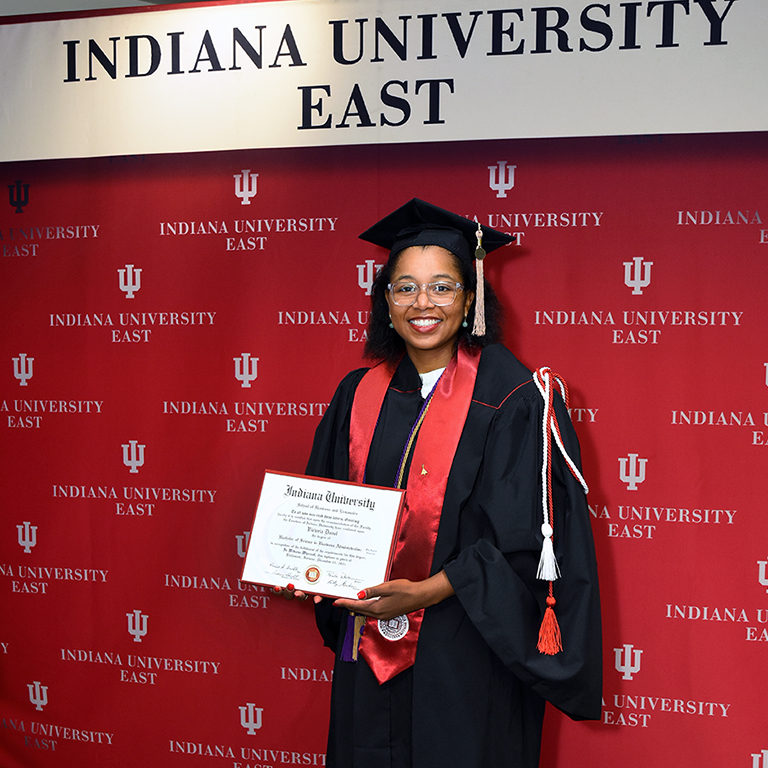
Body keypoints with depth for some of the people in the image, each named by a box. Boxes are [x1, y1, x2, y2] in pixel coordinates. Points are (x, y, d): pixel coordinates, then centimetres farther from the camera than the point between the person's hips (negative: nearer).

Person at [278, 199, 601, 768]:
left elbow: (522, 538, -13)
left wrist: (427, 591, -21)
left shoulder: (512, 397, -10)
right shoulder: (360, 395, 6)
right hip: (369, 649, 5)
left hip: (467, 652, -4)